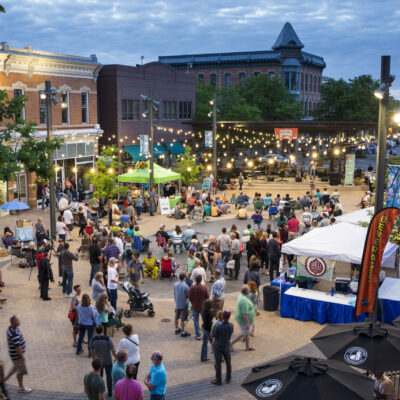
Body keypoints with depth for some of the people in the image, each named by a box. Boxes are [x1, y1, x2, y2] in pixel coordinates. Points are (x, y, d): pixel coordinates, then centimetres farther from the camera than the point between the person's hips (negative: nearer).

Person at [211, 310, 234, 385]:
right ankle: (228, 378, 28)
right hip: (227, 347, 3)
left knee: (218, 364, 8)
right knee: (228, 362, 18)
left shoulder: (217, 326, -23)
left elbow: (214, 338, -13)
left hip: (218, 347, -3)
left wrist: (213, 346, 3)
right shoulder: (231, 326, -12)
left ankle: (218, 380, 17)